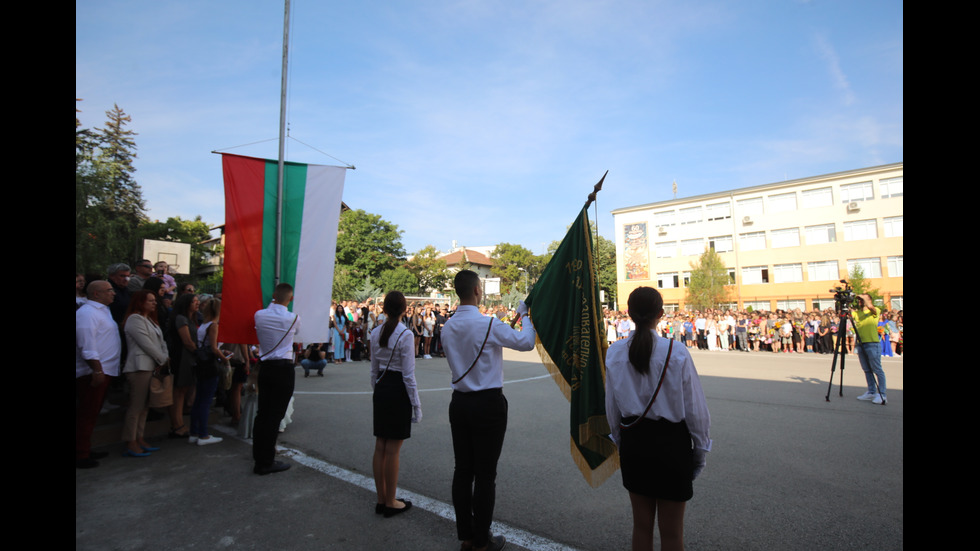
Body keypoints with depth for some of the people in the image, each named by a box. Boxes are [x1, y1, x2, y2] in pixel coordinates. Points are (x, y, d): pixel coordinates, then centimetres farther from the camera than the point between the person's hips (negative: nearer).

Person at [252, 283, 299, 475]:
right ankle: (265, 462, 8)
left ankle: (259, 455, 29)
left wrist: (272, 303, 24)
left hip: (264, 366, 5)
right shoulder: (293, 318, -11)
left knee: (262, 412, 15)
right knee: (275, 415, 1)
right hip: (284, 369, -5)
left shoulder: (259, 315, -2)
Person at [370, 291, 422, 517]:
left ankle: (381, 499, 29)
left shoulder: (375, 333, 4)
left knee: (380, 447, 15)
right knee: (392, 450, 4)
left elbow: (374, 369, 11)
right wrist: (416, 404, -7)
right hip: (399, 391, -7)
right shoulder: (405, 335, -16)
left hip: (381, 389, 7)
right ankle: (391, 503, 19)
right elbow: (408, 374, -15)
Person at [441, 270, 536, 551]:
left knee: (463, 469, 15)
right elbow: (526, 342, -7)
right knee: (485, 474, 6)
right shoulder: (488, 324, -18)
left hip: (459, 402, 6)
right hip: (488, 404, -6)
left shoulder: (448, 327, 1)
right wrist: (526, 314, 10)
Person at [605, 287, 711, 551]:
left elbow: (611, 406, 2)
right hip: (671, 440, -3)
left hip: (633, 441, 3)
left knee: (641, 524, 20)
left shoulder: (614, 353, -8)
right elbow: (694, 407, -8)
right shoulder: (677, 353, -17)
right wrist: (700, 447, 7)